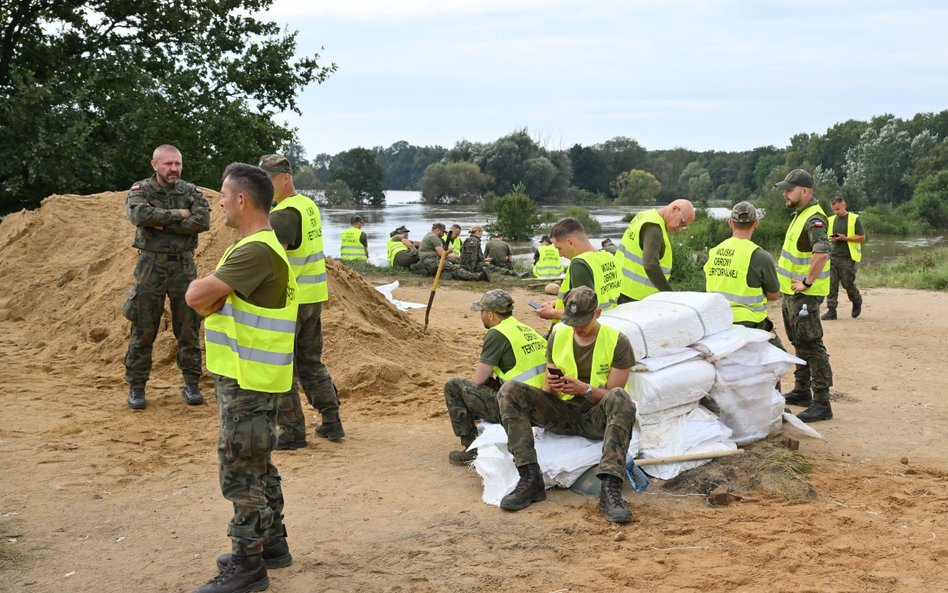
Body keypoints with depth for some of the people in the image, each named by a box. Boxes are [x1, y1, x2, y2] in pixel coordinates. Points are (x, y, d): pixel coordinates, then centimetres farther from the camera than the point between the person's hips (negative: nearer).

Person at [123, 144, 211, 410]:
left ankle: (191, 384, 16)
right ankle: (136, 387, 12)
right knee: (143, 330, 2)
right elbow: (140, 214, -22)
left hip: (183, 265, 1)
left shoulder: (192, 192, 3)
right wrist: (178, 215, -17)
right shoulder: (140, 190, 0)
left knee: (189, 328, 5)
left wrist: (163, 225, -16)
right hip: (151, 266, -1)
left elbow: (203, 221, -15)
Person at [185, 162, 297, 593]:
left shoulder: (257, 251, -21)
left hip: (248, 380, -10)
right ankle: (271, 543, 31)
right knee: (257, 463, 19)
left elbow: (197, 296, -25)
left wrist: (208, 293, -4)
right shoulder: (258, 246, 13)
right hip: (249, 376, 10)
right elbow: (201, 298, 11)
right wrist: (216, 300, -10)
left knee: (241, 469, -2)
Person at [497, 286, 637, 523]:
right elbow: (548, 391, 9)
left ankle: (610, 488, -46)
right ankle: (530, 479, -29)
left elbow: (612, 395, -8)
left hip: (596, 417, -3)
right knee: (510, 391, -18)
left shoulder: (617, 342, -6)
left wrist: (585, 390, -26)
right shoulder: (558, 336, 6)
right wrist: (551, 385, -16)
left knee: (620, 398, -37)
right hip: (561, 413, 4)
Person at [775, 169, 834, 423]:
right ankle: (802, 391, 32)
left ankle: (822, 404, -7)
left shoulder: (814, 219, -20)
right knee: (799, 343, 19)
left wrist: (808, 282, -27)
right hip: (791, 292, 11)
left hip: (804, 295, -11)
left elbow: (822, 252, -36)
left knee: (811, 346, -9)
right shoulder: (800, 214, 13)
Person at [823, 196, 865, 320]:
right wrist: (831, 239, -1)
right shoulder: (831, 220, 14)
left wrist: (846, 238, -14)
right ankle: (831, 310, -3)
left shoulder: (854, 219, -1)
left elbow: (862, 238, -2)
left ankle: (857, 302, 27)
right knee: (831, 284, -5)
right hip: (833, 256, 4)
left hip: (848, 258, -4)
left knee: (848, 283, -1)